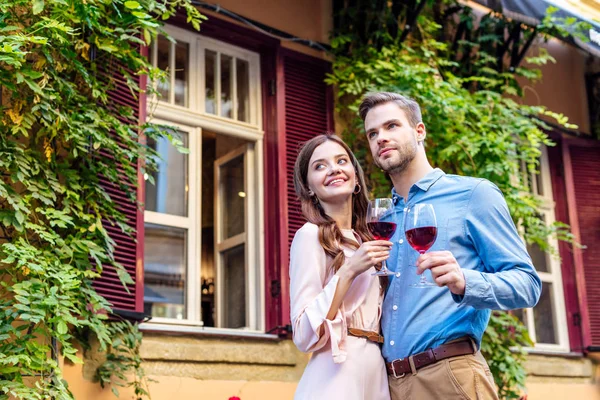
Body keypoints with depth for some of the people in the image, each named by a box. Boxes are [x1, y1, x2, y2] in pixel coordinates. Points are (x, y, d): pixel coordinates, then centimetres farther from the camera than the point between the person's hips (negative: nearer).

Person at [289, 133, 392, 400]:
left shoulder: (364, 240, 13)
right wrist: (349, 271, -21)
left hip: (376, 372, 7)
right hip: (337, 373, -7)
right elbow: (304, 335, -15)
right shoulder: (310, 235, -8)